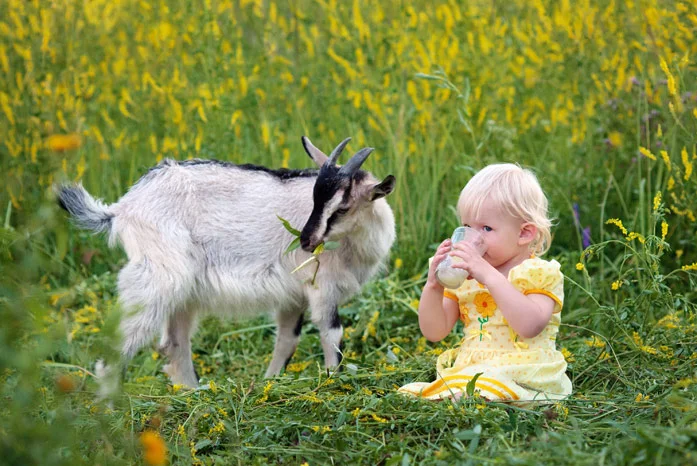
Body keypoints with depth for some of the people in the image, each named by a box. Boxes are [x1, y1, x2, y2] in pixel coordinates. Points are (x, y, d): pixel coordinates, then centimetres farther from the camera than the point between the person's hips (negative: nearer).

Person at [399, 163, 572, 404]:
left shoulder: (539, 274, -2)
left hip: (522, 374, -5)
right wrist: (433, 286, -7)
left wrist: (490, 276, -26)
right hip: (465, 370, 5)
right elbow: (435, 332, 11)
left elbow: (530, 326, -23)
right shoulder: (462, 275, 15)